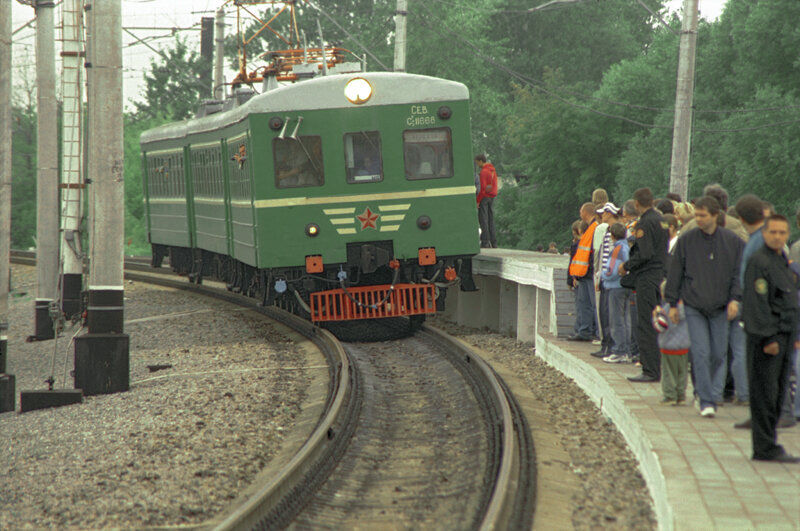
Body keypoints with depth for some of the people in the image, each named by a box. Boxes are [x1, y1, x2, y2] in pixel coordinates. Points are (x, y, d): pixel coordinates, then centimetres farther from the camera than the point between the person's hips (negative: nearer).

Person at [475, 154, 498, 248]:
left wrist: (478, 201, -15)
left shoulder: (483, 172, -15)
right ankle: (494, 242, 10)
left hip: (484, 197, -8)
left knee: (483, 220, -5)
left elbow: (483, 188, -19)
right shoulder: (493, 171, 13)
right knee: (491, 220, 10)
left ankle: (485, 242, -9)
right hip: (492, 196, 8)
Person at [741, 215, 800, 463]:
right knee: (765, 393, -6)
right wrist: (767, 338, -20)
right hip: (766, 338, -9)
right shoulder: (759, 262, -12)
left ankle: (766, 444, 17)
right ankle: (766, 448, -5)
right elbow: (756, 303, -17)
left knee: (778, 393, 11)